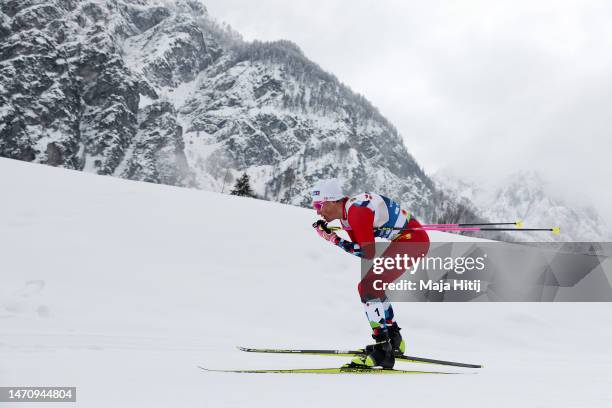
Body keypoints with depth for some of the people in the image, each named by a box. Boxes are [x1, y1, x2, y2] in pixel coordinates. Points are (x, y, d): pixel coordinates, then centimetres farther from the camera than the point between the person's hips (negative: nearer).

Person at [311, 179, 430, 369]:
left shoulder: (356, 211, -23)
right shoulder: (346, 213, 6)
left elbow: (369, 254, -21)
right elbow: (359, 249, 6)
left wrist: (336, 241, -21)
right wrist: (333, 237, -2)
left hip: (414, 240, -10)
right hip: (404, 241, 10)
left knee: (367, 288, -14)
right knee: (373, 287, 18)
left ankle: (382, 351, -12)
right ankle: (394, 342, 30)